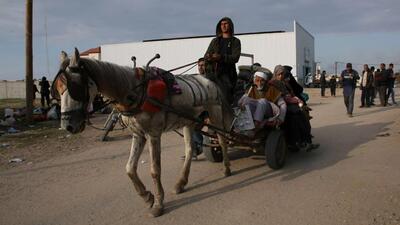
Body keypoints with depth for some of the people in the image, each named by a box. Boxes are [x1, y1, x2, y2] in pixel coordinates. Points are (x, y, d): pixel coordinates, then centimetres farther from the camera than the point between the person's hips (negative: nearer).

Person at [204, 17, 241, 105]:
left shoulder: (235, 41, 12)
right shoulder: (215, 41, 23)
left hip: (226, 73, -3)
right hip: (212, 72, 3)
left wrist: (221, 57, -19)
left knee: (226, 99, -12)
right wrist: (209, 57, -11)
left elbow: (235, 57, -4)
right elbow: (206, 56, 14)